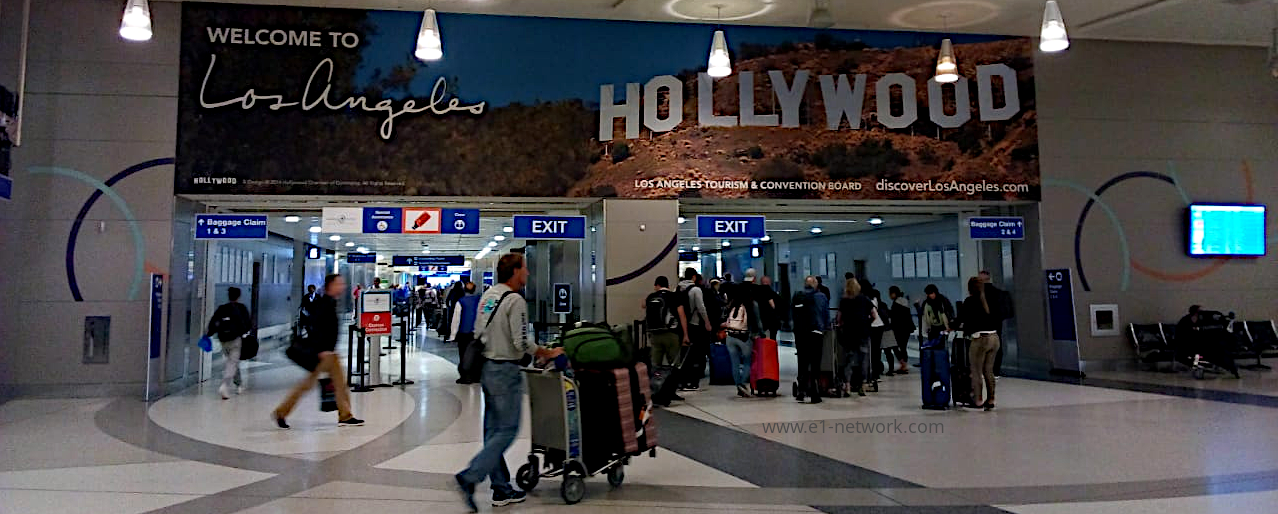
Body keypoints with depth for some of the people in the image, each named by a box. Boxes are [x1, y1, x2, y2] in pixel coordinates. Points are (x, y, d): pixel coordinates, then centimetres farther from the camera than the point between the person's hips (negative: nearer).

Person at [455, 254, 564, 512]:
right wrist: (549, 353, -6)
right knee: (507, 431, -2)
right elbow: (522, 343, -19)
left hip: (486, 368, 9)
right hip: (506, 372, -9)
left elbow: (477, 333, 16)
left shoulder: (487, 295, 11)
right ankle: (470, 477, -9)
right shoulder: (515, 300, -15)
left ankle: (501, 490, 18)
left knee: (493, 430, 11)